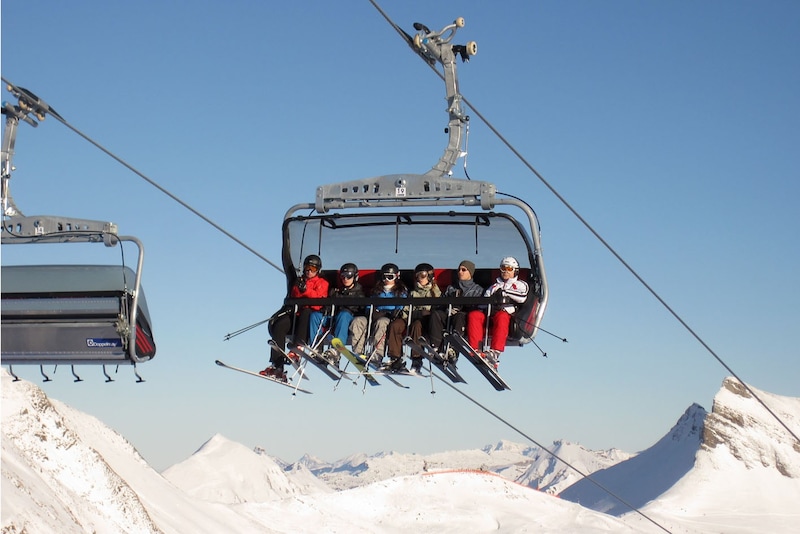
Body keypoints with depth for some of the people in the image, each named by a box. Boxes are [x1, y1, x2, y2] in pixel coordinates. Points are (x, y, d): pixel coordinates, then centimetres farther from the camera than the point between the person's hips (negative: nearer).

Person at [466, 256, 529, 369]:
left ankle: (495, 352, -55)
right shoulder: (495, 286, 34)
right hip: (489, 314, 4)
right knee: (473, 315, -27)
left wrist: (505, 291, 2)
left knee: (501, 317, -40)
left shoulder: (520, 284, 23)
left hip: (508, 315, -4)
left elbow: (522, 298, 1)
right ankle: (475, 349, -42)